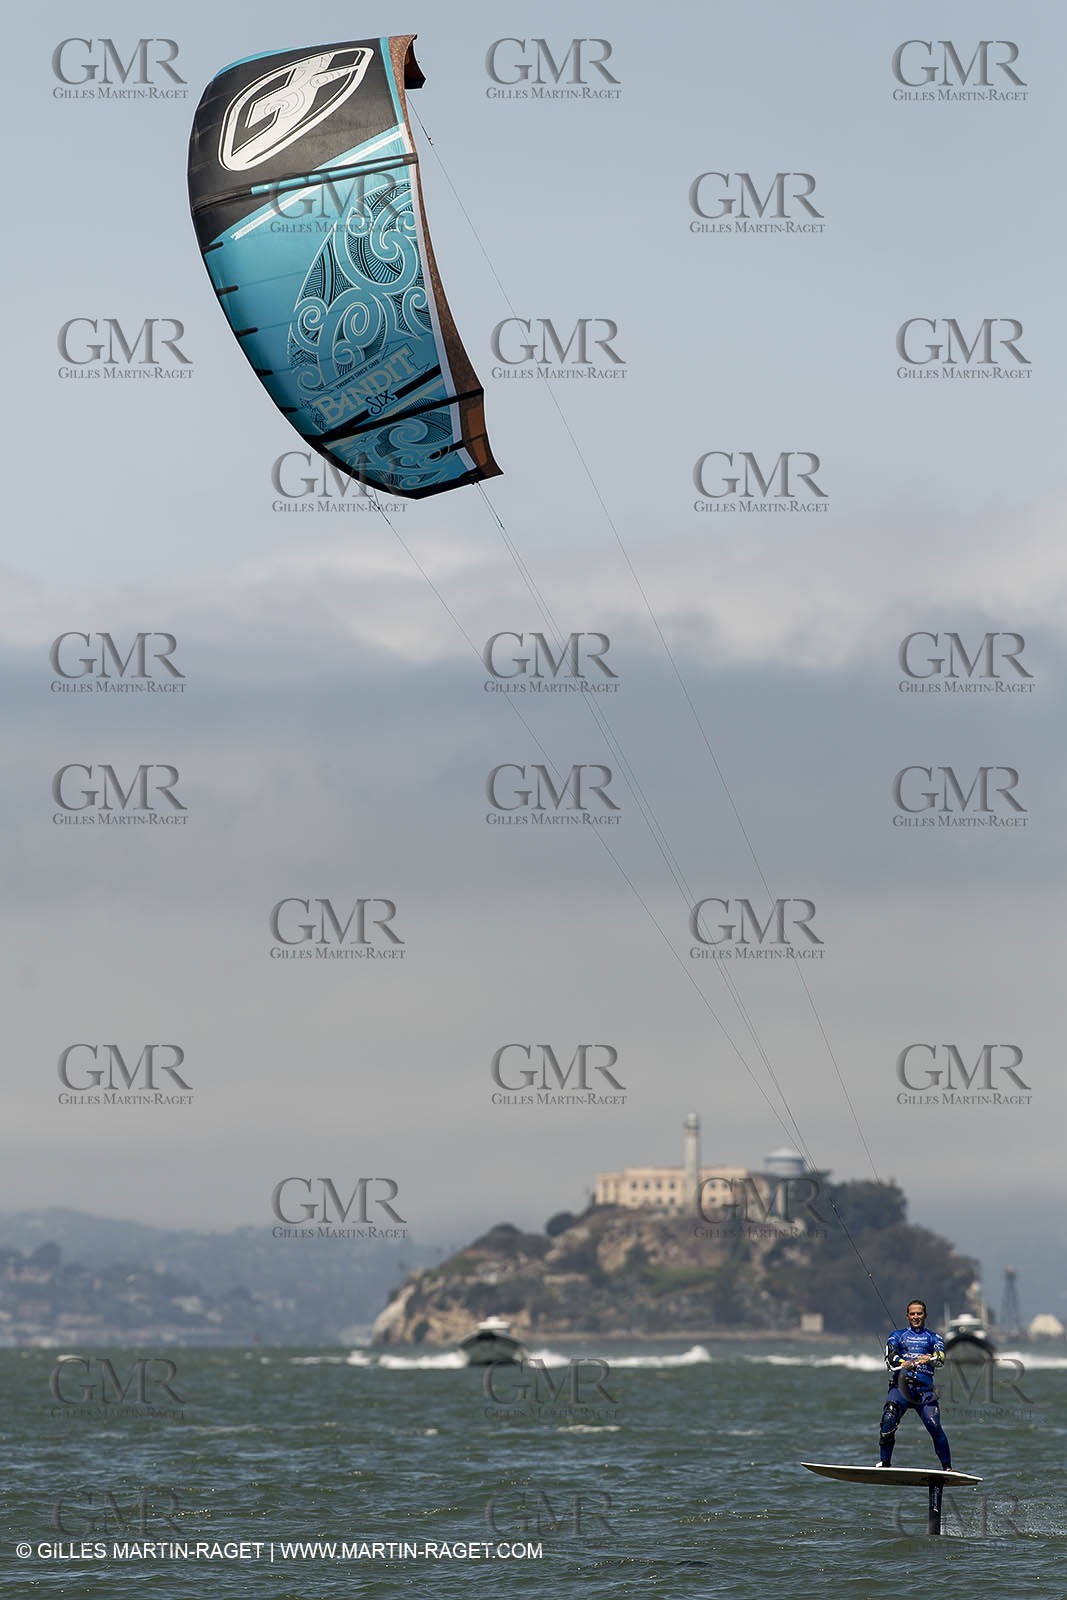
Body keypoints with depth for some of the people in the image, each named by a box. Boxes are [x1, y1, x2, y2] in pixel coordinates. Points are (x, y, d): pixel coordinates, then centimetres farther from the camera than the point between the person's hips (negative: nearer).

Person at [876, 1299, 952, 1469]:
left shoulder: (933, 1338, 16)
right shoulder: (898, 1335, 18)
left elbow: (941, 1358, -4)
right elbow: (890, 1358, -1)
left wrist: (929, 1359, -29)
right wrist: (904, 1363, -24)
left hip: (925, 1389, 0)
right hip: (900, 1385, 0)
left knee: (934, 1426, -16)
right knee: (888, 1420, -22)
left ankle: (947, 1468, -8)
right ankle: (884, 1464, -13)